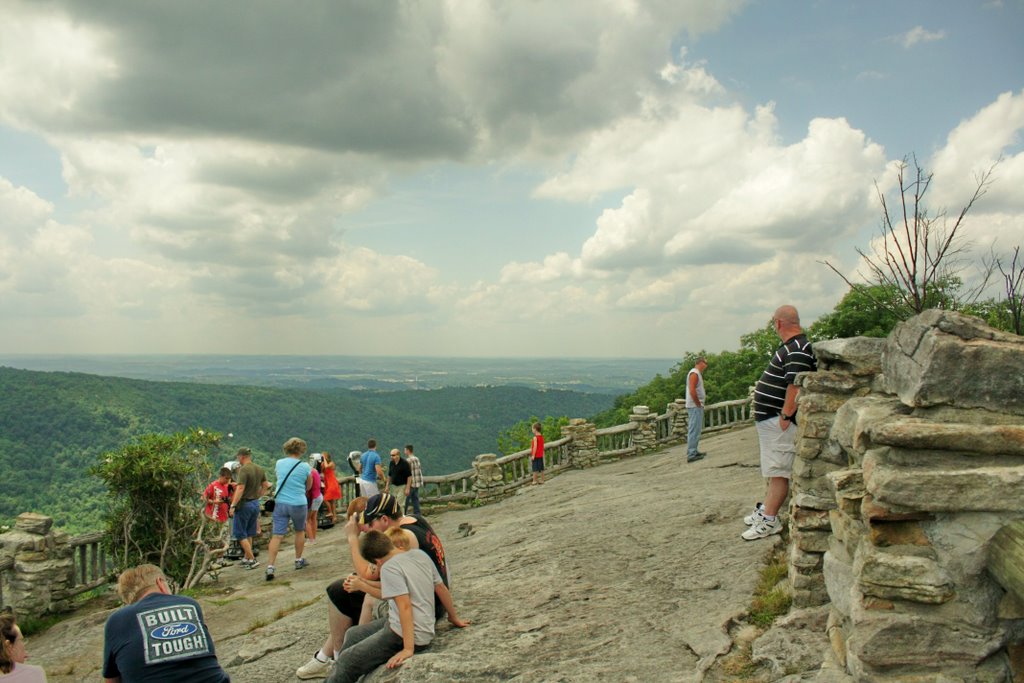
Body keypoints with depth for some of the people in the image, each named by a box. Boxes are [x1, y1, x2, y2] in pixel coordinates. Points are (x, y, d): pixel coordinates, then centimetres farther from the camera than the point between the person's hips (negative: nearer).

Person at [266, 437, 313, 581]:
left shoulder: (279, 463, 2)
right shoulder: (305, 467, -6)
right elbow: (308, 487, 6)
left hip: (280, 503, 2)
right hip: (298, 503, -2)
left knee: (276, 535, 0)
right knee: (300, 531, 21)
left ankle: (270, 566, -10)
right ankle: (298, 560, 32)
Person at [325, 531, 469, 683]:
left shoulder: (389, 567, -16)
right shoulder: (420, 554, 6)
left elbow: (405, 606, -24)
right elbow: (441, 588, 12)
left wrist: (408, 649, -24)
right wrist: (454, 617, 24)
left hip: (407, 634, -9)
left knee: (346, 662, -6)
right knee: (352, 635, 21)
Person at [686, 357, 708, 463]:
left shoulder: (697, 373, 17)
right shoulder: (694, 373, -15)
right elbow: (692, 391, -24)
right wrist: (699, 404, -18)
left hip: (697, 406, 11)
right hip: (695, 406, -11)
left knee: (695, 430, 15)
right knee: (694, 430, -9)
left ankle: (693, 452, 23)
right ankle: (691, 455, -8)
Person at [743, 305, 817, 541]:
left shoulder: (797, 349, -17)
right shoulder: (791, 347, 16)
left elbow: (795, 386, -25)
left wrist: (785, 417, -24)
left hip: (779, 420, -11)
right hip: (770, 419, 11)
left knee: (778, 471, -6)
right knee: (774, 470, 18)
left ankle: (770, 520, -2)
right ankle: (767, 508, 28)